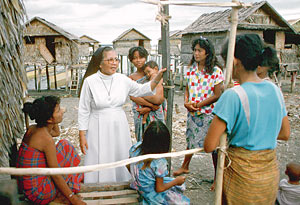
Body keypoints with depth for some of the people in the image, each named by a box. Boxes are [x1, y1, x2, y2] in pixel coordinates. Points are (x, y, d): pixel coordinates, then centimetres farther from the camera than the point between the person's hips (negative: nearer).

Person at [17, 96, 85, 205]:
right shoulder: (46, 138, -25)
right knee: (65, 146, -4)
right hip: (37, 193, -8)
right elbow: (55, 175, -21)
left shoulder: (32, 128, 0)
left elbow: (56, 133, 21)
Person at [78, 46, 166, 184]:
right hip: (98, 130, -3)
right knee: (100, 166, 3)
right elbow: (84, 111, -5)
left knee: (119, 161, 13)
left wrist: (158, 77, -1)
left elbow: (141, 90, 12)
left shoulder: (123, 79, 0)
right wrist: (82, 136, -6)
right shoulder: (90, 81, -8)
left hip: (119, 128, 3)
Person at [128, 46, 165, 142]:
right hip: (139, 115, 1)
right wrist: (152, 105, -15)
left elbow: (160, 99, -6)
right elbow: (133, 97, -9)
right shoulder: (131, 78, 5)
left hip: (155, 114, -1)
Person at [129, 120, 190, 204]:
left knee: (181, 185, 20)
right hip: (152, 194, -6)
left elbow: (128, 165, 0)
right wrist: (176, 181, -7)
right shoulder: (160, 162, -33)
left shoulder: (136, 147, -18)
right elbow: (159, 189, -22)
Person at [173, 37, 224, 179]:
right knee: (190, 140, 20)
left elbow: (217, 95, -11)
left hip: (208, 114, -5)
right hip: (192, 113, 5)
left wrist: (198, 104, -15)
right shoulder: (191, 69, 5)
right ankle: (185, 167, 39)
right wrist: (186, 102, -8)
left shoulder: (215, 71, -10)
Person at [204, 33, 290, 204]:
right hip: (271, 172, 6)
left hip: (242, 174, -6)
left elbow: (209, 146, -22)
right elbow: (285, 133, 10)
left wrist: (227, 134, -4)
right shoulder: (274, 89, -3)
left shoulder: (233, 96, -23)